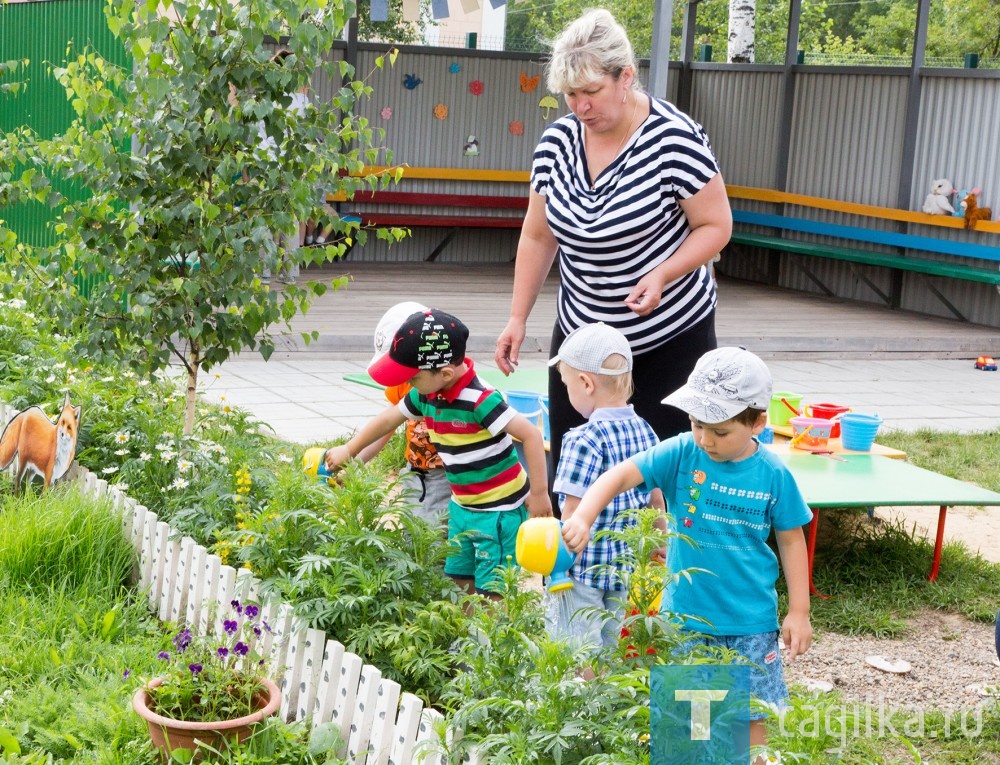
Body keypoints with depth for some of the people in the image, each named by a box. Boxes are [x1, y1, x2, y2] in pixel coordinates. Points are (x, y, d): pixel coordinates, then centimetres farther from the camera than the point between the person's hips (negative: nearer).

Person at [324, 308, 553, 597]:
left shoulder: (480, 400, -26)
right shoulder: (426, 395, -1)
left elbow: (531, 434, -26)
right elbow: (389, 419, 16)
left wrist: (539, 493, -22)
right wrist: (348, 451, 26)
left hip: (500, 510, -8)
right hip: (462, 506, 8)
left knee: (492, 591, -5)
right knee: (459, 579, 15)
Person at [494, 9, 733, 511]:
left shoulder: (675, 139, -18)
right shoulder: (556, 141, -3)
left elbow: (716, 226, -11)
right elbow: (538, 235, 7)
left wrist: (661, 275, -27)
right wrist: (517, 319, 5)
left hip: (670, 336, -5)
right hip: (581, 330, 5)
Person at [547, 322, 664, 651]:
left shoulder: (585, 441, -21)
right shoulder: (645, 431, 2)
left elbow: (573, 518, -20)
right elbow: (656, 501, 11)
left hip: (582, 571, -8)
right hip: (625, 567, 8)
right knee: (607, 649, 20)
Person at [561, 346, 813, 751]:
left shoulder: (773, 474, -10)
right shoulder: (680, 454, -11)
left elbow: (791, 539, 1)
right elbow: (619, 476, -18)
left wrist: (799, 611, 1)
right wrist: (582, 518, -36)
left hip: (750, 621, 0)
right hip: (684, 615, 1)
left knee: (752, 717, 10)